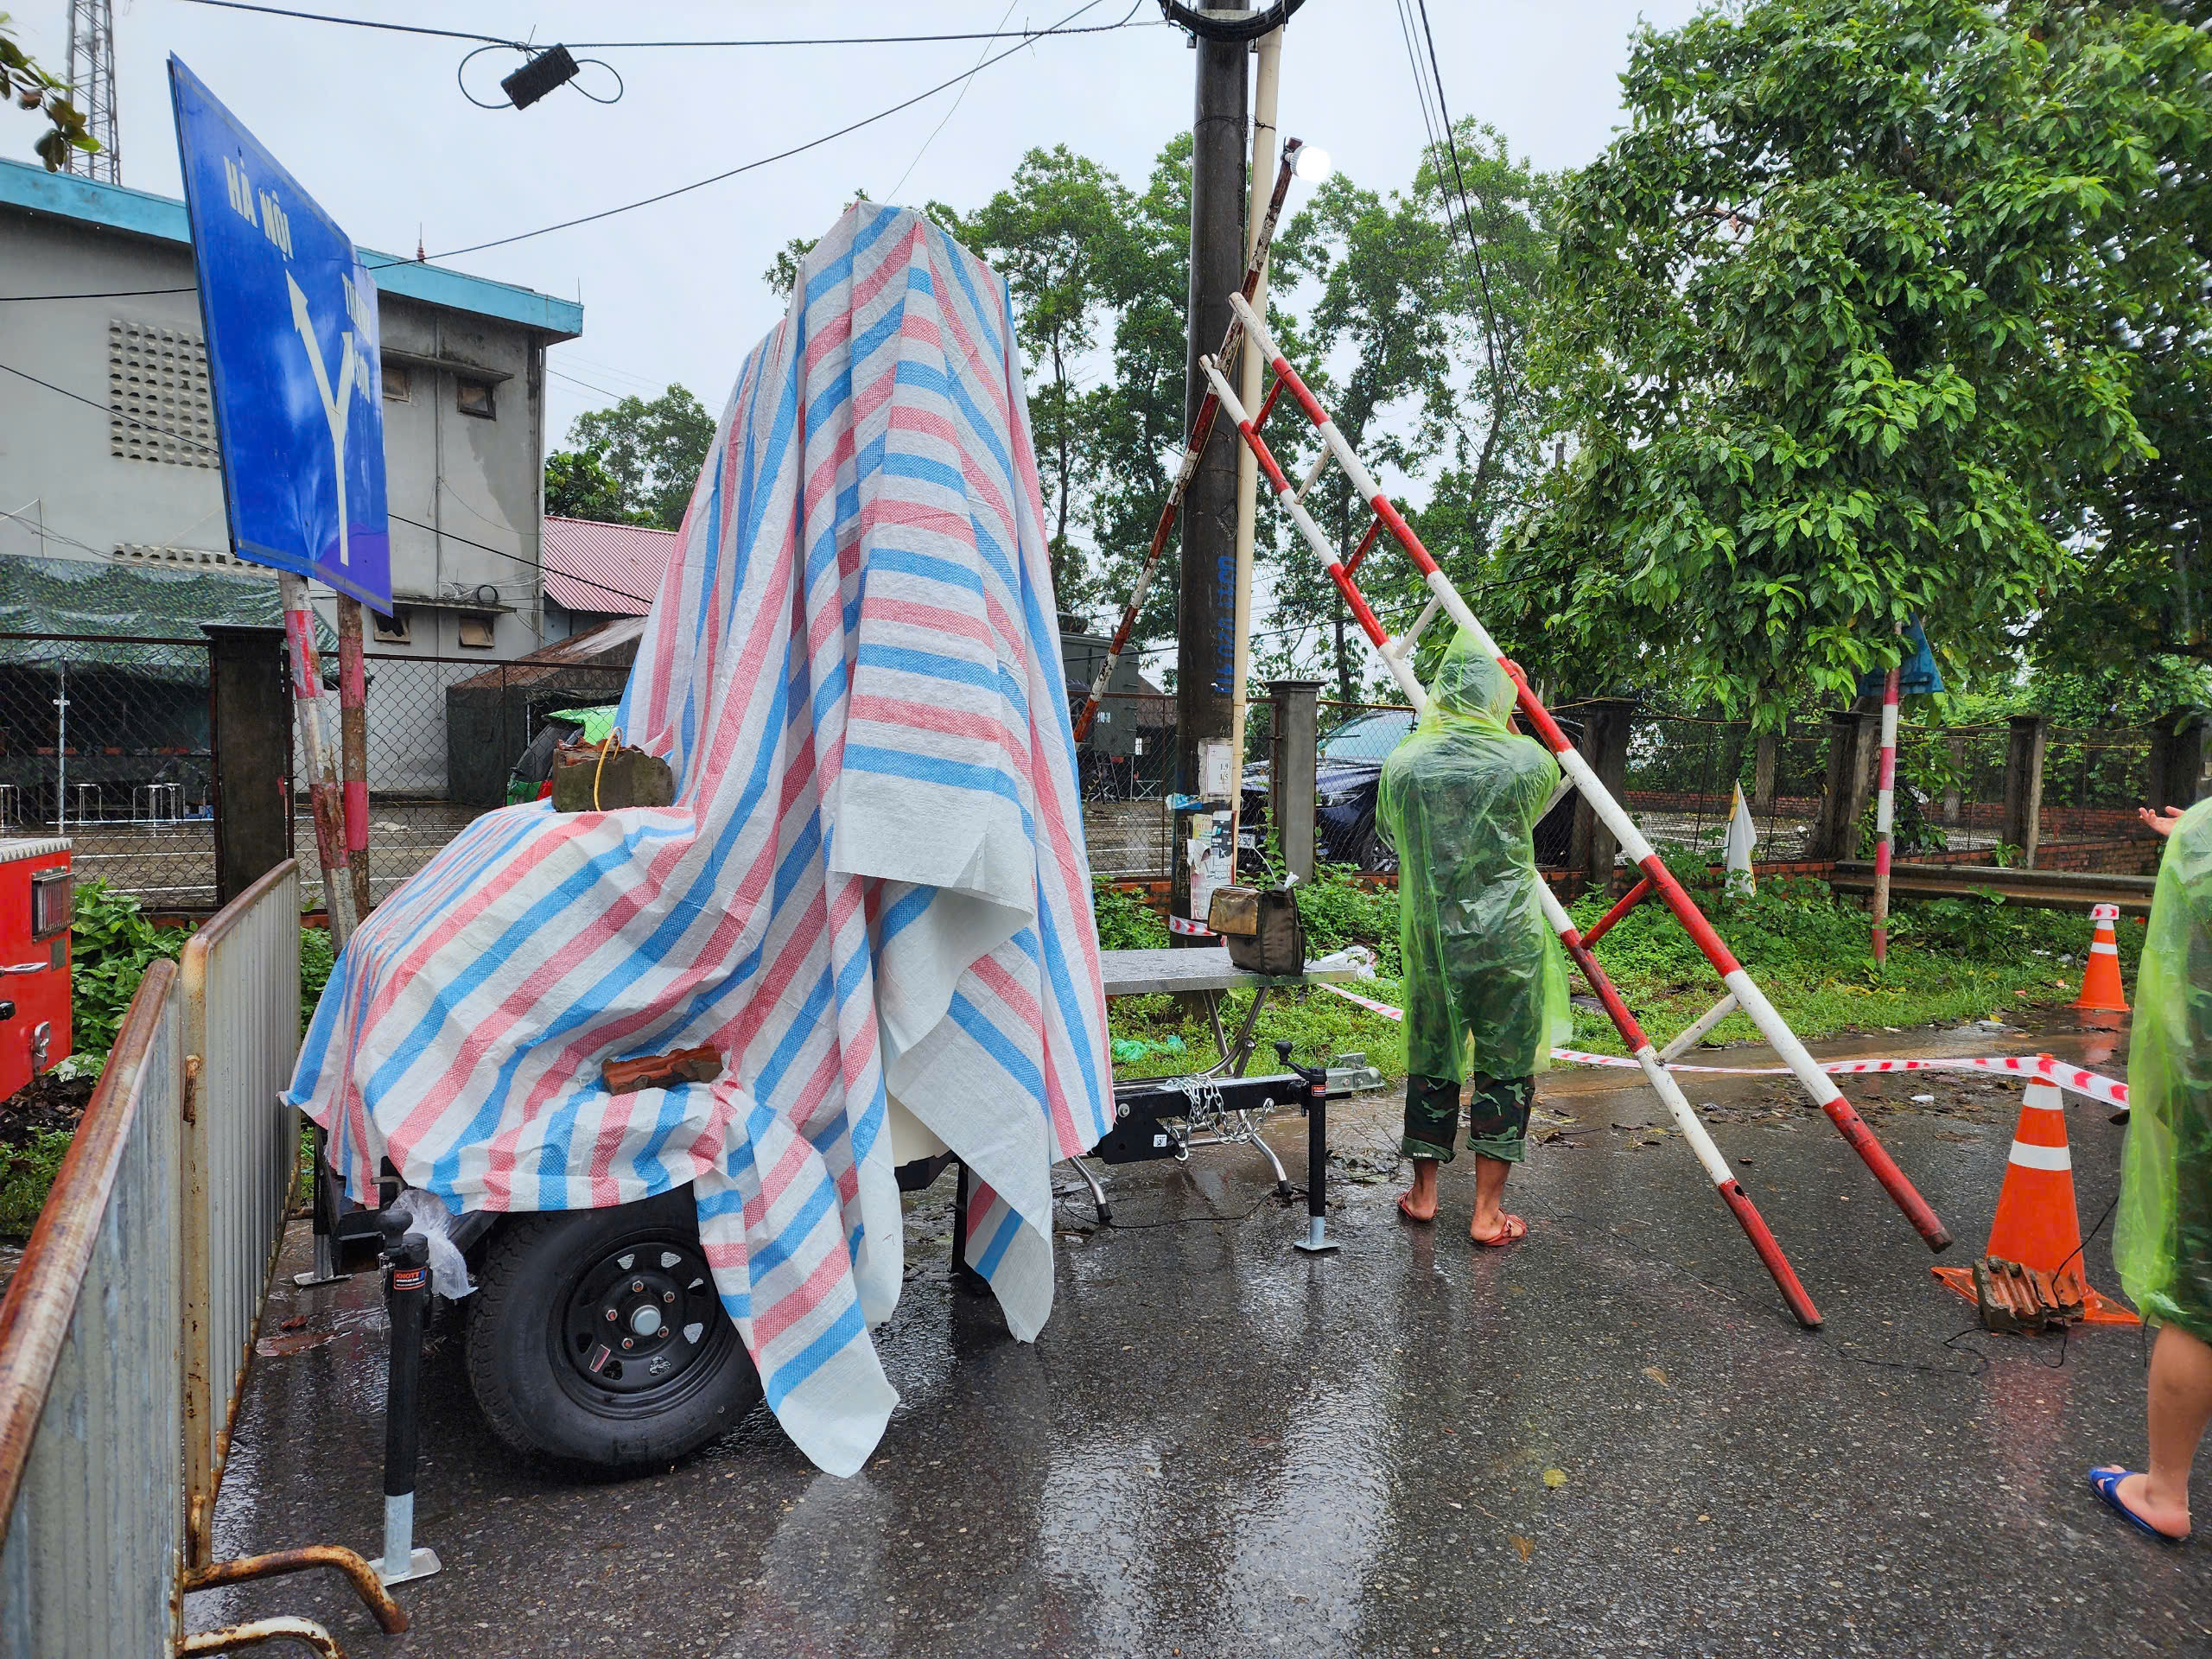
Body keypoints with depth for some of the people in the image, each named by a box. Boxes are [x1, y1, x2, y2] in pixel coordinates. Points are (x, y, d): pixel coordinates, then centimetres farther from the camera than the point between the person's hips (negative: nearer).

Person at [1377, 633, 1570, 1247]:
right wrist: (1509, 722, 21)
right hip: (1509, 942, -2)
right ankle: (1488, 1212, 13)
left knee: (1430, 1063, 15)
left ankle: (1423, 1194, 26)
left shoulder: (1402, 763, -1)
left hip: (1430, 941, 2)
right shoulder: (1526, 759, -6)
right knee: (1506, 1070, 8)